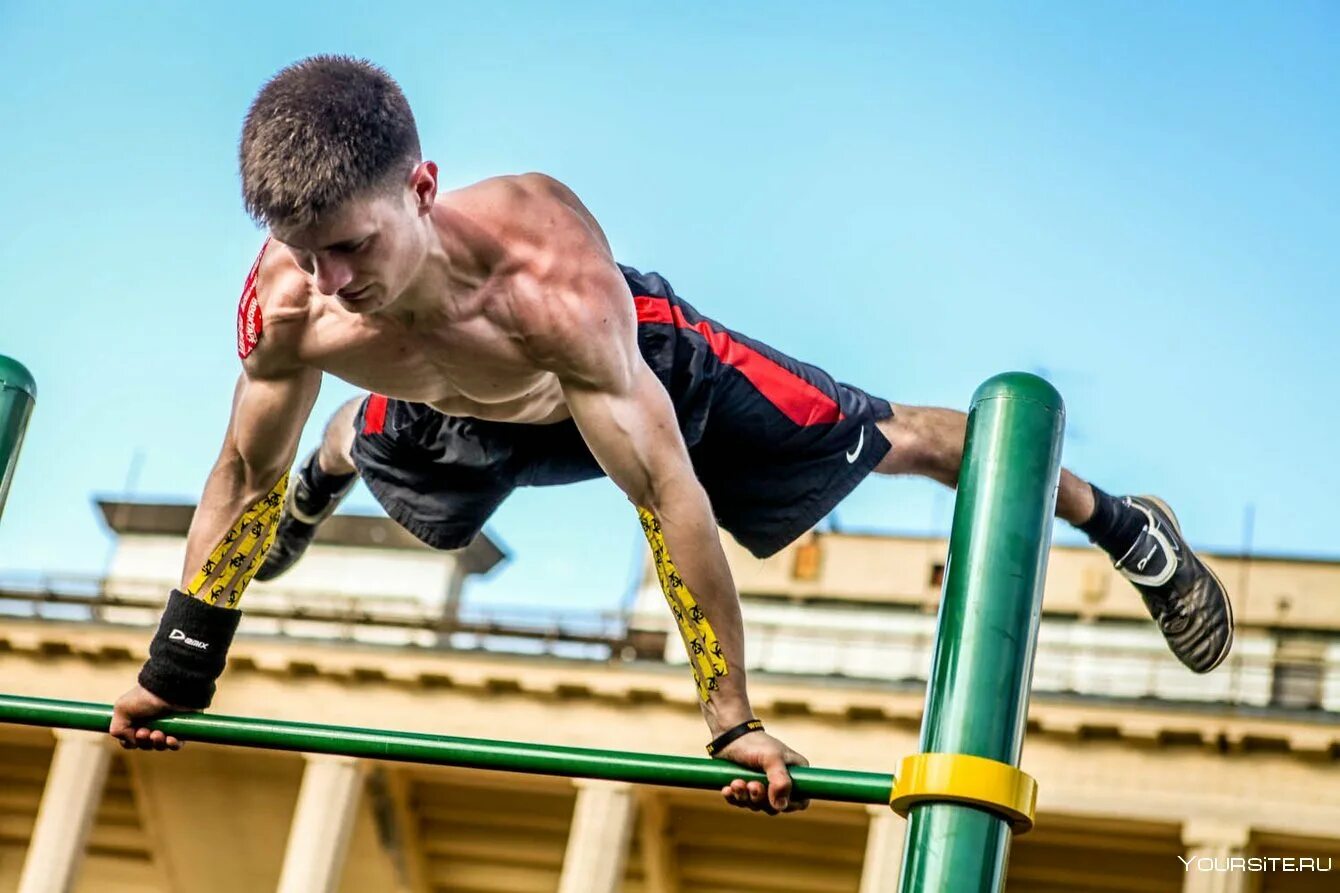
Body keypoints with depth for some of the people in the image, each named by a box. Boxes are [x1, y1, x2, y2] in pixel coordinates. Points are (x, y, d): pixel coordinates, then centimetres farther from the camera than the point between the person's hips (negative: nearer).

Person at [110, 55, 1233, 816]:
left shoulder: (547, 273, -49)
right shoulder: (285, 302, -37)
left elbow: (667, 496, -43)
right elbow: (243, 473, -17)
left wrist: (733, 720, -39)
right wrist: (171, 677, -9)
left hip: (649, 367, -4)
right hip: (461, 415, 4)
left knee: (885, 441, 9)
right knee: (381, 457, 34)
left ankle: (1129, 526, 32)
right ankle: (333, 466, 76)